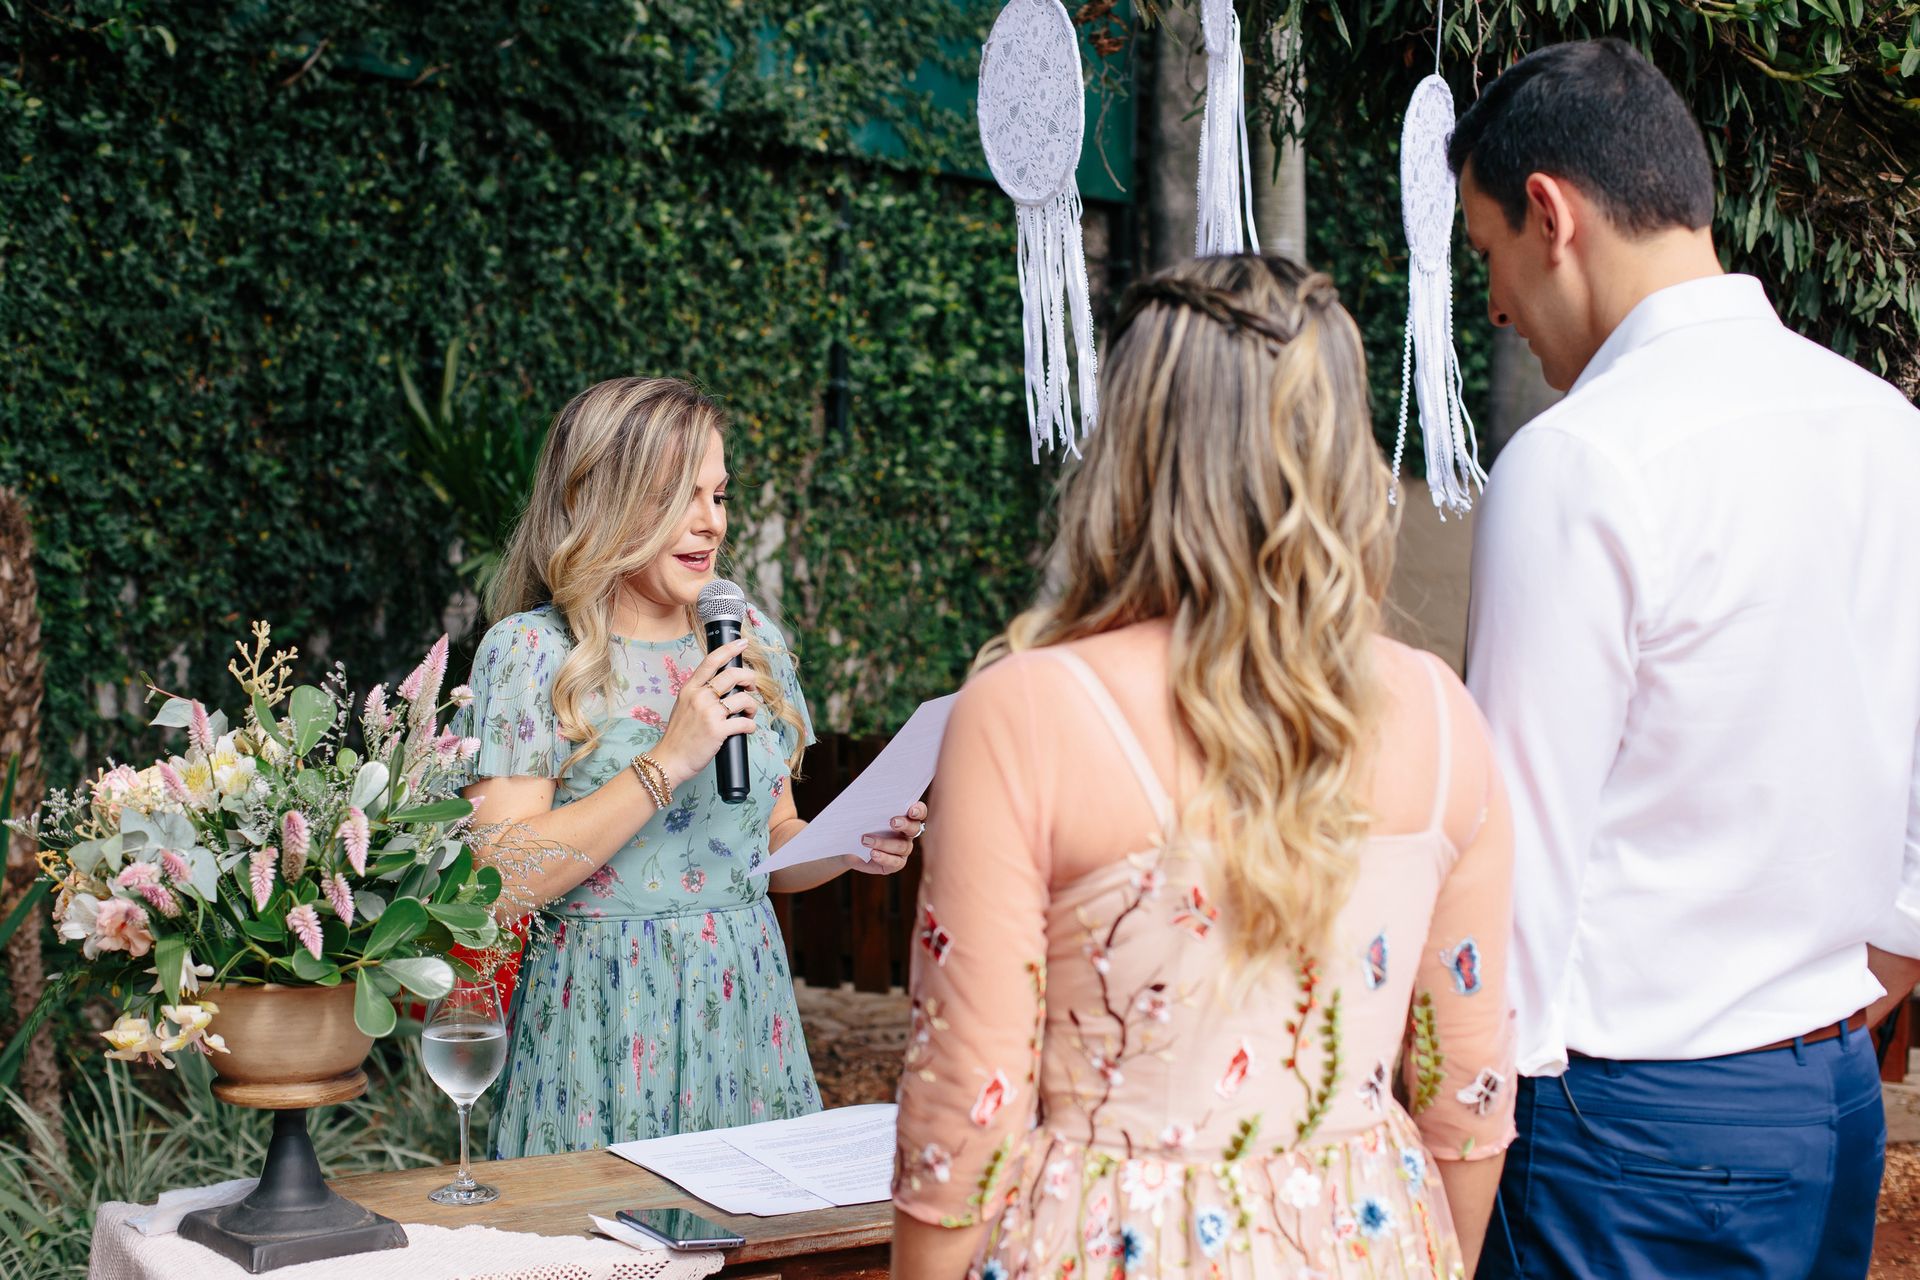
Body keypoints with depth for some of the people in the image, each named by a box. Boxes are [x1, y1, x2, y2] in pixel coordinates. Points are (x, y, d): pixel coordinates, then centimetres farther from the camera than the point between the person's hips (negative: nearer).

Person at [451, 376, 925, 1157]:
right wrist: (667, 761, -20)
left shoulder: (752, 639, 9)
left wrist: (848, 848, -3)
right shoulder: (531, 653, -8)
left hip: (745, 1005, 5)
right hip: (604, 1019, -5)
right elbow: (503, 876, -18)